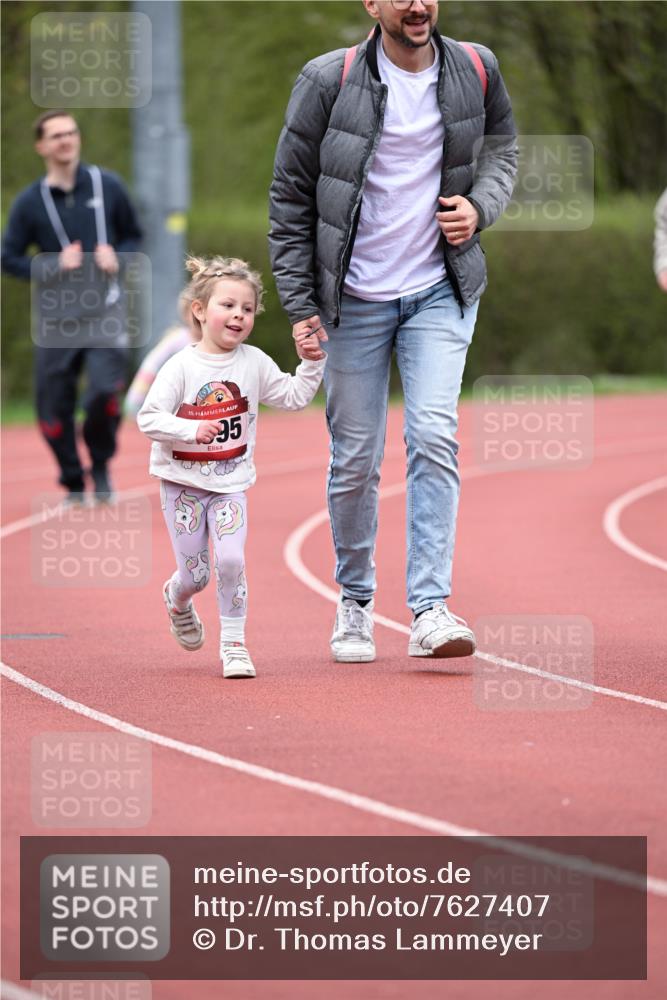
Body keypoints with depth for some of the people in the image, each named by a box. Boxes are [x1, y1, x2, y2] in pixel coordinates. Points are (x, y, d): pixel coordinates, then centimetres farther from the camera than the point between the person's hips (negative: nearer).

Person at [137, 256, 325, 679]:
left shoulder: (254, 362, -1)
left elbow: (293, 397, 10)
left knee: (231, 560, -16)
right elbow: (149, 418, -16)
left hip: (230, 485, 2)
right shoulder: (181, 367, -12)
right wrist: (192, 430, -30)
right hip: (183, 482, -2)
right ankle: (177, 599, 40)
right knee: (196, 573, 3)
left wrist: (311, 363, -3)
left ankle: (234, 642, -3)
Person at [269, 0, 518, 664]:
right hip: (354, 298, -1)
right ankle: (354, 603, 23)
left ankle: (430, 610, -16)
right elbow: (290, 198, -2)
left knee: (434, 438, -14)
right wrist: (300, 304, -5)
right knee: (355, 460, 4)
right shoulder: (328, 82, -9)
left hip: (440, 290, 1)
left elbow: (502, 149, 18)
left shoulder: (475, 72, -1)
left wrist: (479, 207, -3)